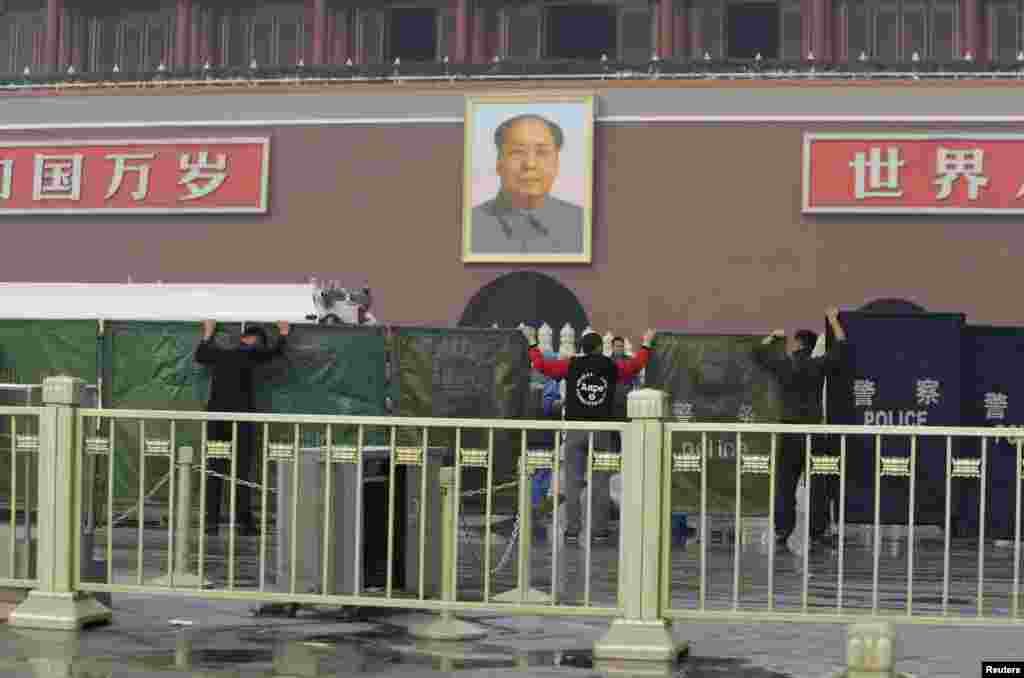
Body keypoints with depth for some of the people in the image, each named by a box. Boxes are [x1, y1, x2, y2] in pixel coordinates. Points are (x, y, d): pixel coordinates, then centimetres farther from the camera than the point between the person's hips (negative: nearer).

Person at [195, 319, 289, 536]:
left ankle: (212, 521, 3)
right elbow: (274, 351, 12)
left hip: (215, 415, 5)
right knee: (243, 469, 0)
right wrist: (283, 334, 31)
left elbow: (199, 355, 32)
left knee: (215, 470, 5)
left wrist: (208, 334, 45)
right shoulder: (251, 354, -1)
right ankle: (244, 521, -2)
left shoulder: (220, 354, 13)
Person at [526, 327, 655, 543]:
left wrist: (532, 342, 24)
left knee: (573, 481, 3)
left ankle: (572, 529, 1)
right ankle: (599, 530, 3)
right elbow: (637, 364, 23)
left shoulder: (571, 366, 2)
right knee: (600, 483, 4)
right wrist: (646, 344, 39)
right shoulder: (612, 368, 5)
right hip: (601, 431, 0)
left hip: (575, 430, 0)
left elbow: (541, 364, 9)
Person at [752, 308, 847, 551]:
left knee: (784, 485, 4)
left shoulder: (783, 365, 2)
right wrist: (833, 320, 25)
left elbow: (759, 352, 20)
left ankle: (782, 533, 3)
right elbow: (840, 347, 13)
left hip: (789, 432, 1)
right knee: (817, 487, 2)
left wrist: (773, 335, 36)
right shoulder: (818, 366, 0)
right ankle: (817, 535, 1)